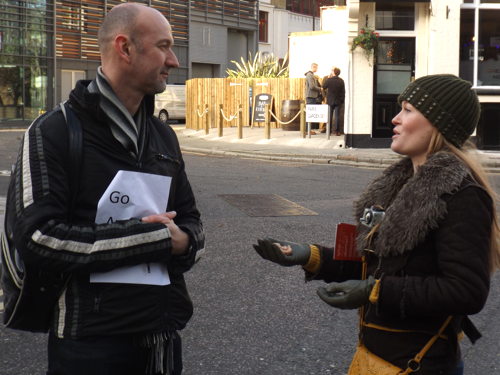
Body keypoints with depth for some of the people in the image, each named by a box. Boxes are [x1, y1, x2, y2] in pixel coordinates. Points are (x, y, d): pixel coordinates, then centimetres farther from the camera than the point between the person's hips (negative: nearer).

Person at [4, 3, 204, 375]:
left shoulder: (164, 136, 13)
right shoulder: (54, 132, -9)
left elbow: (191, 221, 16)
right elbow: (37, 237, -19)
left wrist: (183, 241, -9)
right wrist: (153, 238, -17)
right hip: (90, 344, -6)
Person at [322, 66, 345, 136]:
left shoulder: (329, 80, -12)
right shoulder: (341, 81, -6)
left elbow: (323, 86, 4)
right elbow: (343, 92, -2)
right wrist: (342, 100, 6)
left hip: (330, 101, -1)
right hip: (338, 101, 1)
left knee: (329, 116, 9)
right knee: (337, 116, 3)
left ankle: (329, 130, 11)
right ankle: (336, 131, 1)